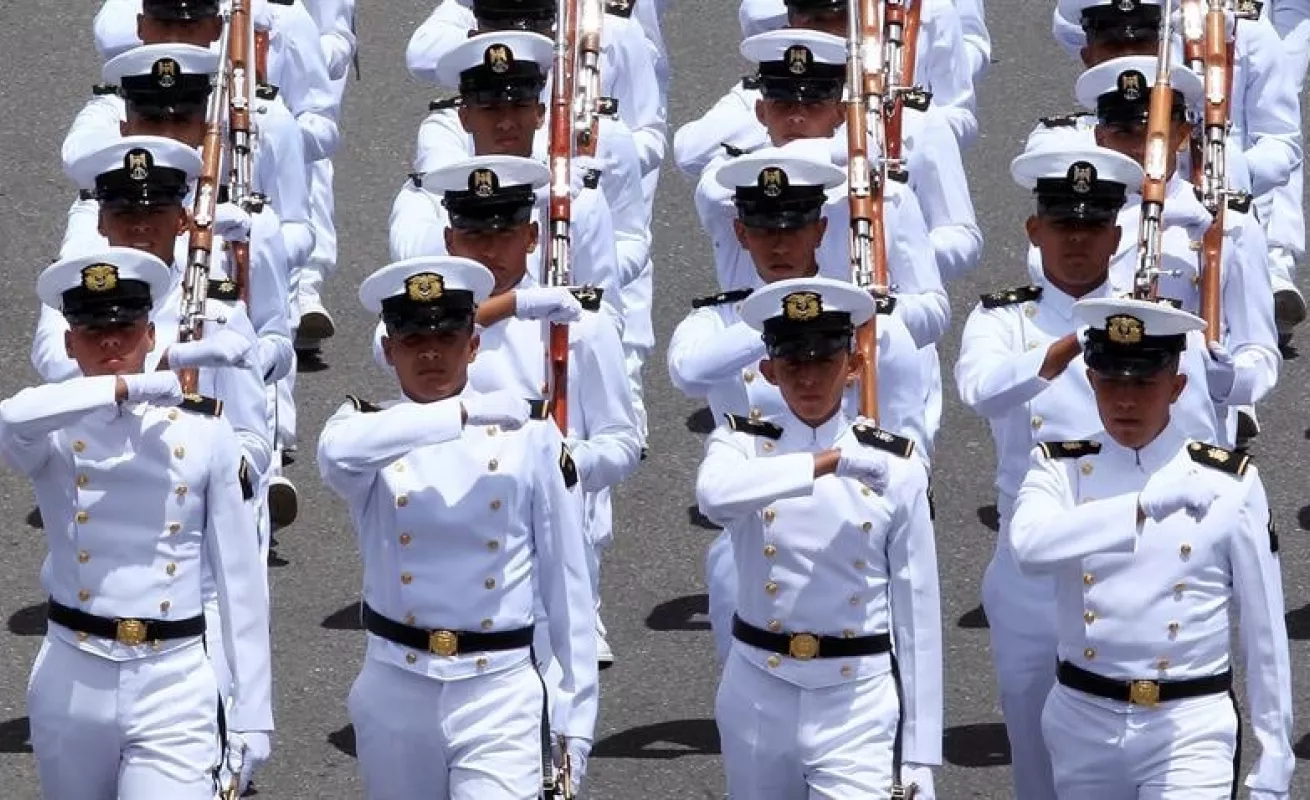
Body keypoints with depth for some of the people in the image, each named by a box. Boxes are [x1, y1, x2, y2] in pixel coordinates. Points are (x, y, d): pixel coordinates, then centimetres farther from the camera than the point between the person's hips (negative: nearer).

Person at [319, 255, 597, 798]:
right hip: (396, 692, 2)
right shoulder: (372, 433, 2)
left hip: (498, 695, -2)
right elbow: (337, 452, -25)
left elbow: (566, 586, 2)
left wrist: (574, 720, 0)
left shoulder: (526, 437, 0)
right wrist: (462, 414, -27)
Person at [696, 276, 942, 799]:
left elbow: (917, 615, 1)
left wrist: (919, 754, -2)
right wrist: (827, 462, -26)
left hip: (858, 703, -2)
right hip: (760, 698, 2)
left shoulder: (895, 467, -1)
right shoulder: (742, 445, 1)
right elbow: (714, 495, -26)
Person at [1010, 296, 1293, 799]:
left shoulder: (1229, 483, -2)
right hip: (1082, 724, 3)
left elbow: (1265, 635, 2)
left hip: (1190, 727, -2)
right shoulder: (1059, 469, 1)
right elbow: (1030, 546, -23)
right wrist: (1146, 504, -34)